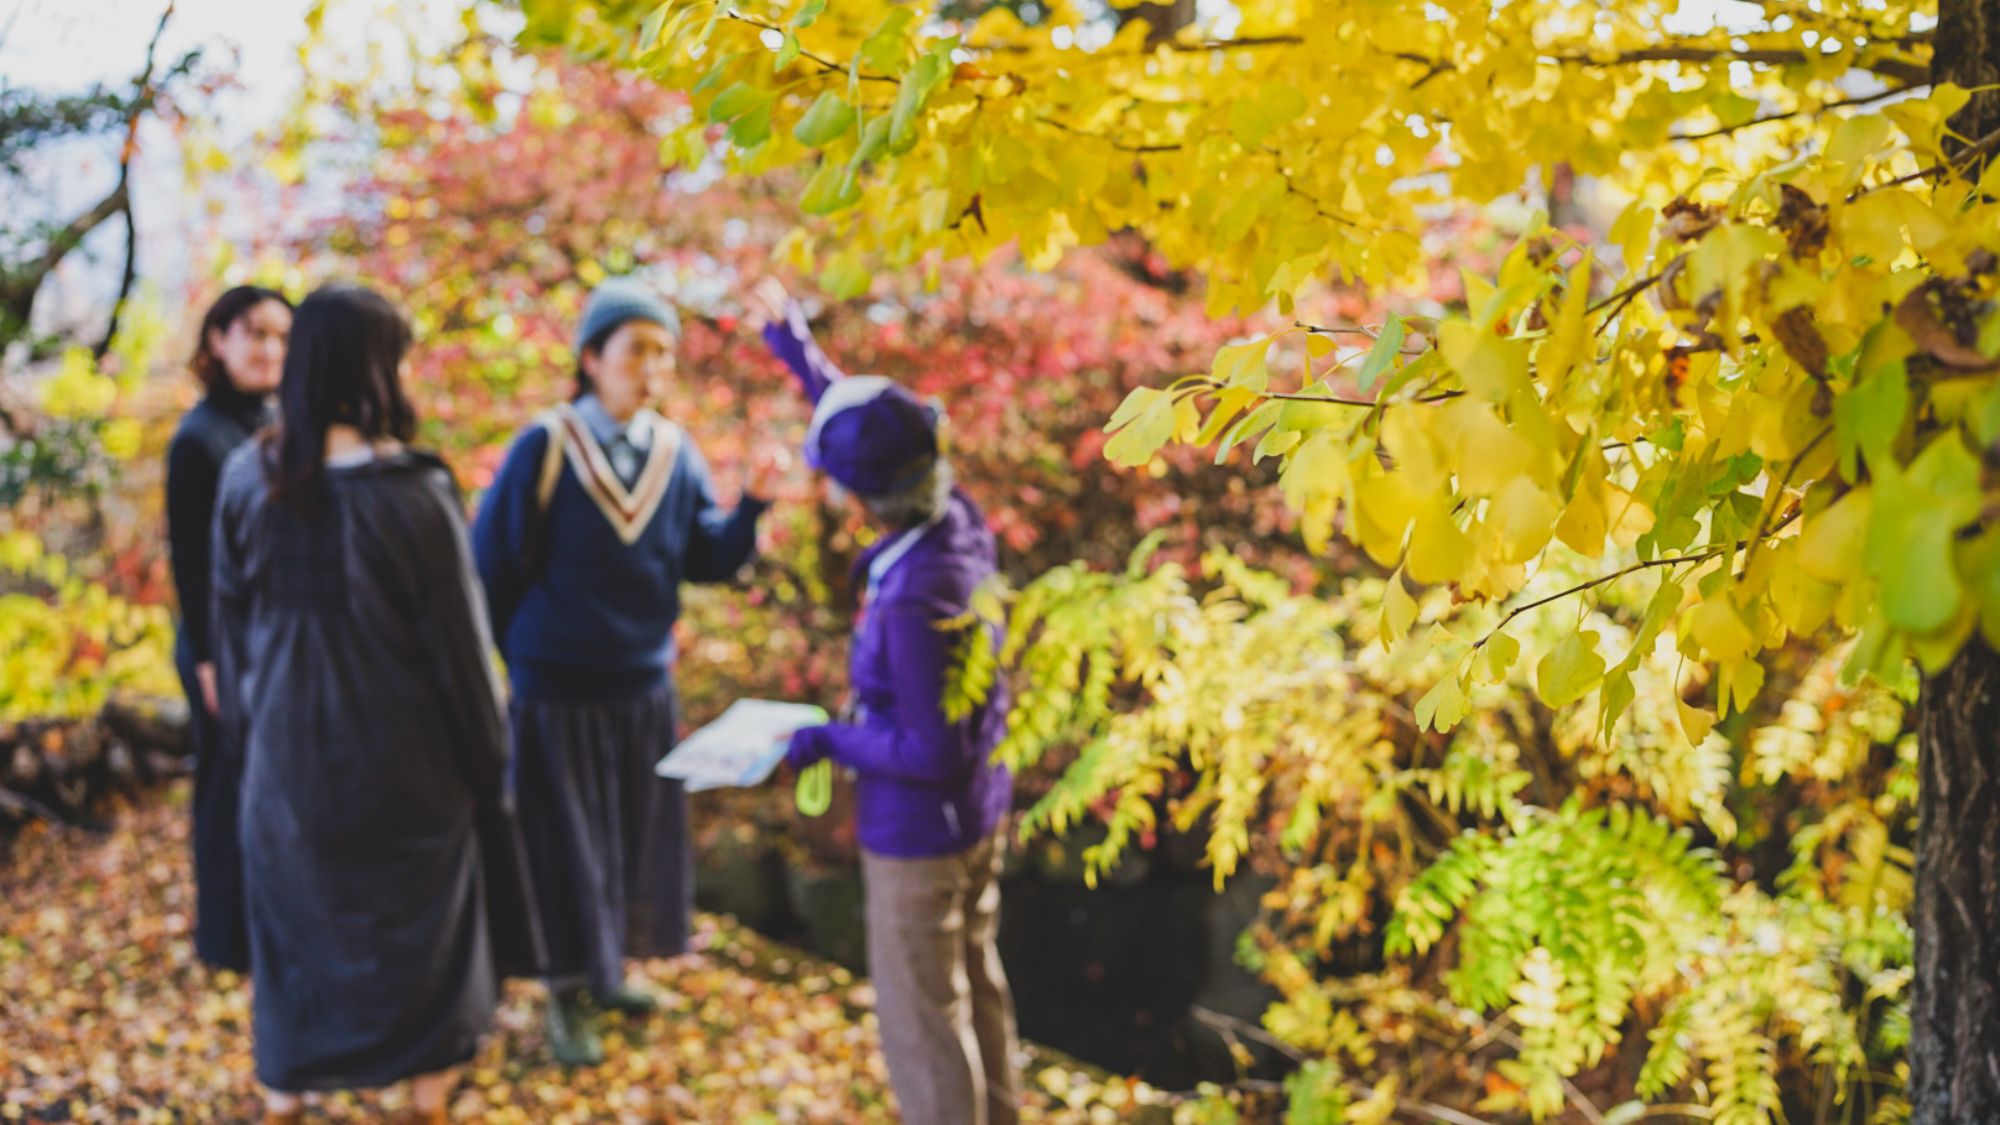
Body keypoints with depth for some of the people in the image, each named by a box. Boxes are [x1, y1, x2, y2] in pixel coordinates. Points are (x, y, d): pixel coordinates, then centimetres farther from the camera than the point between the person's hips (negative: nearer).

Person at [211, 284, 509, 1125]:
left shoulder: (248, 478, -8)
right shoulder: (412, 494, -21)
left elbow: (230, 622, 3)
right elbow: (458, 642, -13)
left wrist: (243, 729, 16)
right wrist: (486, 756, 0)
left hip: (286, 750, 3)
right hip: (402, 760, -3)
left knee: (290, 931, 19)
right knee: (419, 930, 16)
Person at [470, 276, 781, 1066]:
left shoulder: (675, 453, -2)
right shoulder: (543, 449, -15)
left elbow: (708, 560, -4)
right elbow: (491, 568, -8)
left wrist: (751, 503, -20)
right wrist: (515, 652, 0)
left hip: (644, 688, 5)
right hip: (556, 691, -4)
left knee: (637, 837, 15)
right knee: (565, 845, 5)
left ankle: (607, 971, 34)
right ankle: (567, 997, 22)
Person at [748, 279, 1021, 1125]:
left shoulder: (916, 600, -34)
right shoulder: (959, 520, -11)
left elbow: (934, 752, -27)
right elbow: (866, 425, 7)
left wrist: (828, 743, -15)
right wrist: (795, 345, 14)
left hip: (920, 833, -9)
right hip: (979, 811, 9)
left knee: (922, 1019, 9)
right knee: (976, 986, 25)